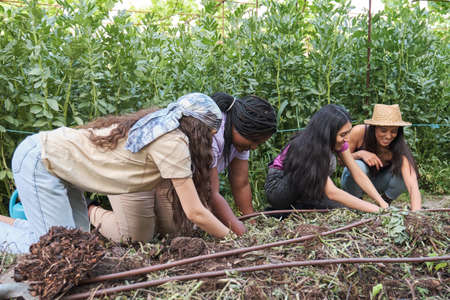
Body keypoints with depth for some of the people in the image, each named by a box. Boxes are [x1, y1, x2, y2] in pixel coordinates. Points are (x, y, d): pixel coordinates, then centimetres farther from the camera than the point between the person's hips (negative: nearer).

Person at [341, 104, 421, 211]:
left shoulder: (399, 148, -29)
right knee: (359, 166, -35)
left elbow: (413, 187, -39)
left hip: (378, 183, 1)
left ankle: (385, 202, -1)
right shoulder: (359, 132, -28)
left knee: (402, 174, -30)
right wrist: (360, 154, -35)